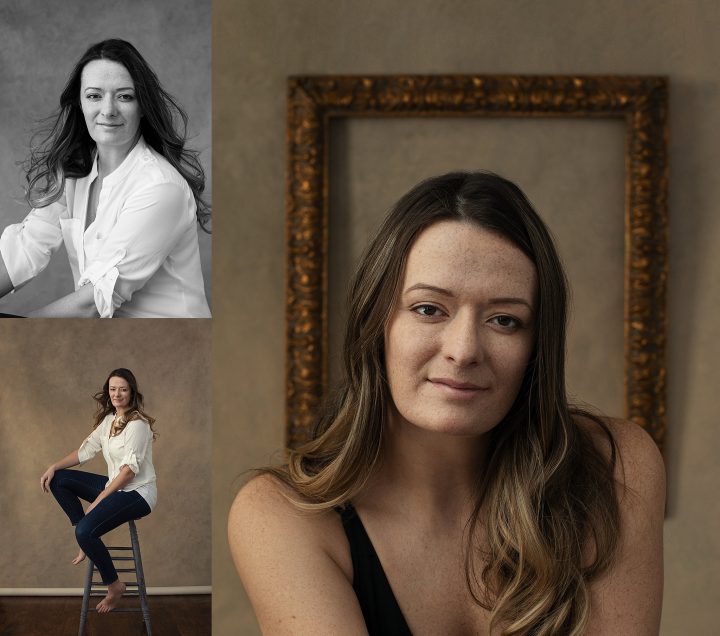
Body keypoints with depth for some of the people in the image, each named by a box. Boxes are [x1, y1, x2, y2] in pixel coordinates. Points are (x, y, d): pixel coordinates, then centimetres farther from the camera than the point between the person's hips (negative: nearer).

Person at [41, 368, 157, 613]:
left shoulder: (137, 424, -18)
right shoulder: (108, 420, 9)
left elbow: (129, 470, -22)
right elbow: (86, 450, 11)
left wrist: (98, 501, -21)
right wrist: (54, 467, -3)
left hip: (137, 492, -9)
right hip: (115, 485, 9)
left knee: (85, 530, -27)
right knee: (59, 480, 5)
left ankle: (114, 586, -6)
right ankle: (87, 539, 7)